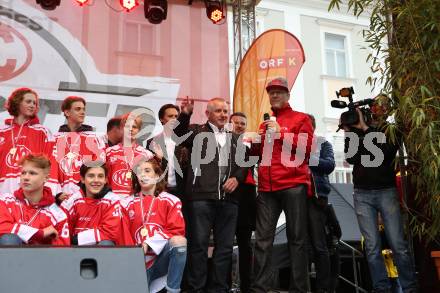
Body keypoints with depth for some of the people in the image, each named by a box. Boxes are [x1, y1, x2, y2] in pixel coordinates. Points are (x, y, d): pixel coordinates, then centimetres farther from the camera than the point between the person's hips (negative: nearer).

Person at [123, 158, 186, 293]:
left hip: (163, 256, 0)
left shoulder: (171, 201, 3)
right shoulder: (127, 204, 10)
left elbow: (176, 231, -4)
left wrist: (150, 244, -15)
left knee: (179, 240, -33)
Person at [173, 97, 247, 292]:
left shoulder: (235, 138, 21)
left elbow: (244, 164, 20)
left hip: (228, 198, 4)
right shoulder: (197, 132, 9)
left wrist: (237, 178, 2)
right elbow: (179, 136, -10)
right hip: (202, 197, -4)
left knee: (224, 246, 7)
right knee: (198, 245, -2)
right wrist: (185, 115, -25)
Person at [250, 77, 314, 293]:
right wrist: (256, 144, 7)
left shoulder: (300, 119, 9)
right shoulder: (265, 124, 23)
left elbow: (307, 147, -5)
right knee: (263, 239, -2)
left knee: (297, 238, -2)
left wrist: (282, 133, -7)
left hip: (293, 185, -4)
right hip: (267, 188, 4)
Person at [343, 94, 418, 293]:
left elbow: (386, 150, -13)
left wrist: (365, 129, -12)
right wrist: (348, 133, -6)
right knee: (372, 246, -2)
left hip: (386, 191, -1)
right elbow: (351, 159, 0)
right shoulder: (357, 130, 11)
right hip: (362, 194, 2)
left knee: (398, 245, -5)